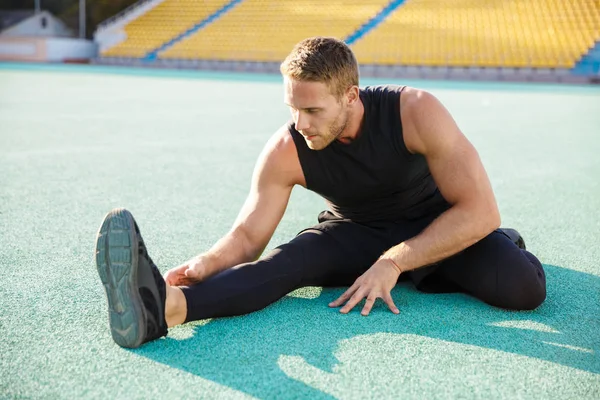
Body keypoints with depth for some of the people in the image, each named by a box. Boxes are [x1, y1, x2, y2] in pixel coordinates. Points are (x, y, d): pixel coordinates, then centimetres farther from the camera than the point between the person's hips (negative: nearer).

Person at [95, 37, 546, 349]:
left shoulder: (416, 112, -28)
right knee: (291, 259, -32)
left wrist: (394, 262, -34)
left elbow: (480, 210, -27)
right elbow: (248, 235, -16)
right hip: (356, 233, 1)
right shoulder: (285, 152, -20)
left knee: (522, 285, -30)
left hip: (436, 228, -1)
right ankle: (162, 305, -52)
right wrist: (206, 263, -39)